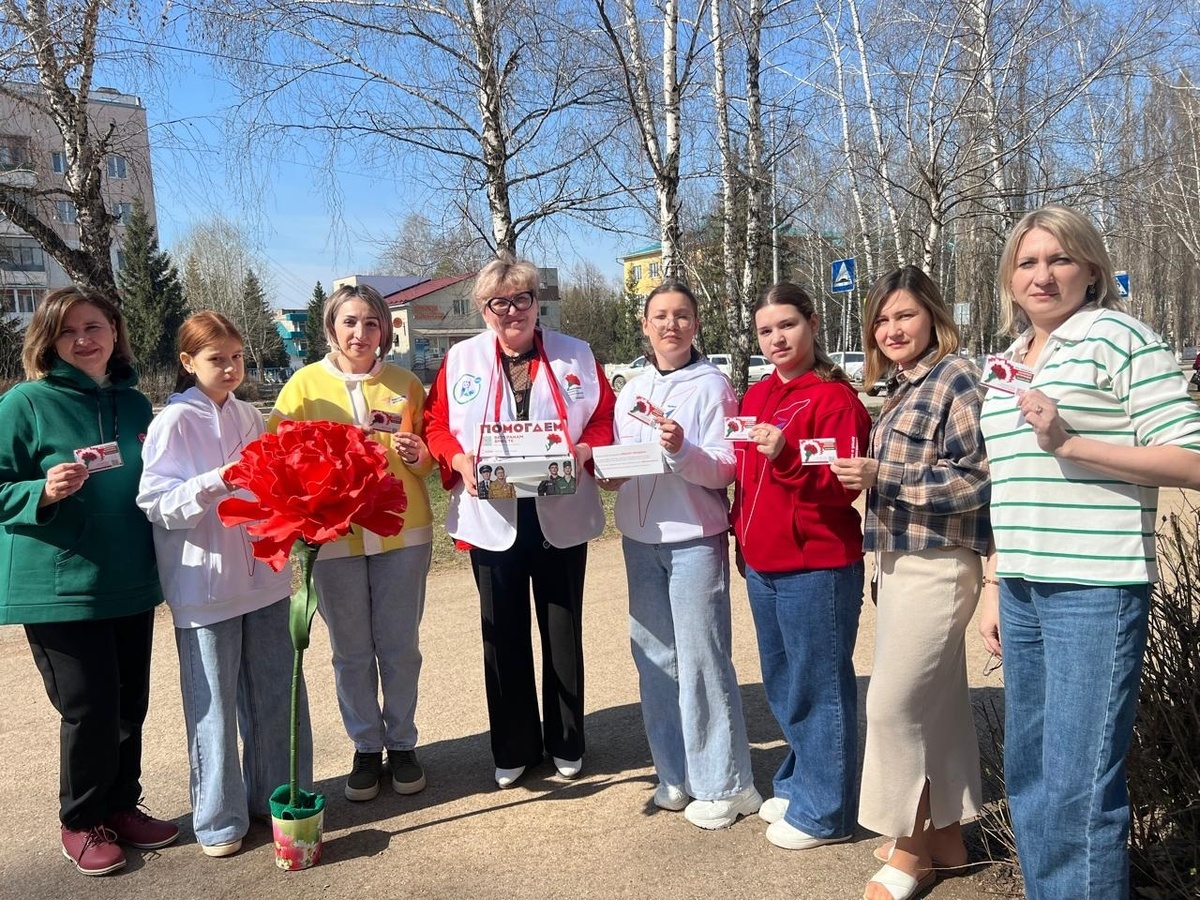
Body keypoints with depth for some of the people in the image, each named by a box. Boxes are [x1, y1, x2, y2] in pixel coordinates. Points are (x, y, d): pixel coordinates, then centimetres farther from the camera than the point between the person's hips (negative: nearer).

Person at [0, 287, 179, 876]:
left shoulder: (135, 403, 7)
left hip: (131, 584, 5)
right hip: (58, 587, -5)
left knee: (131, 704, 12)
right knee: (89, 708, 0)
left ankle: (122, 806, 33)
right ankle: (81, 822, 24)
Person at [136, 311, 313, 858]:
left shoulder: (250, 416, 8)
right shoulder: (174, 423, -8)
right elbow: (156, 504, -12)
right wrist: (219, 481, -24)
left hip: (263, 576, 5)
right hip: (205, 584, -5)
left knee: (277, 694, 13)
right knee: (213, 705, 4)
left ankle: (277, 794, 31)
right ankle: (219, 819, 21)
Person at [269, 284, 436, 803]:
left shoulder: (405, 384, 4)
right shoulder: (305, 384, 1)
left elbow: (432, 457, 10)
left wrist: (418, 455, -13)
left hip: (401, 534, 1)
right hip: (333, 536, 0)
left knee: (400, 647, 8)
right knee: (351, 652, 10)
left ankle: (401, 744, 26)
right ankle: (366, 748, 27)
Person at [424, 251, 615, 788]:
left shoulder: (576, 355, 2)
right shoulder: (461, 359, 2)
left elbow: (604, 420, 3)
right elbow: (436, 423, 3)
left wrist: (583, 452, -16)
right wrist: (460, 460, -16)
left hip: (561, 517, 0)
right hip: (491, 518, 0)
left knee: (563, 633, 11)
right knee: (503, 635, 10)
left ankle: (566, 744, 28)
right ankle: (513, 748, 25)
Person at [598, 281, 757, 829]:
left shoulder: (712, 386, -4)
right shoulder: (631, 391, 12)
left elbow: (724, 471, -8)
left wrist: (683, 450, -25)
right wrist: (609, 474, -4)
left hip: (695, 538, -5)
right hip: (640, 537, 6)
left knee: (702, 659, -3)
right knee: (654, 655, 10)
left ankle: (722, 783, 11)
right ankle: (676, 772, 24)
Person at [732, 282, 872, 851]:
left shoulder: (835, 398, -11)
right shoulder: (756, 396, 12)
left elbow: (844, 485, -17)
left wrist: (786, 457, -30)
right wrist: (742, 537, 18)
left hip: (817, 568, -8)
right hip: (762, 565, 8)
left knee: (818, 689, 3)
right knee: (782, 686, 19)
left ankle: (823, 812, 17)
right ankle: (799, 784, 36)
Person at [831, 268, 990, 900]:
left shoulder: (957, 378, -12)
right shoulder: (905, 389, 15)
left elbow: (977, 480, -19)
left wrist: (882, 476, -20)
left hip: (936, 567, -9)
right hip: (901, 561, 9)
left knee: (893, 701, -5)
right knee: (938, 701, 15)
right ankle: (946, 835, 26)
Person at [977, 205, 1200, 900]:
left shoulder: (1120, 338, -4)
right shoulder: (1007, 363, 16)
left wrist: (1069, 442, -19)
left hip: (1095, 589, -7)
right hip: (1024, 589, 7)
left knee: (1079, 789, -5)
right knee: (1028, 775, 14)